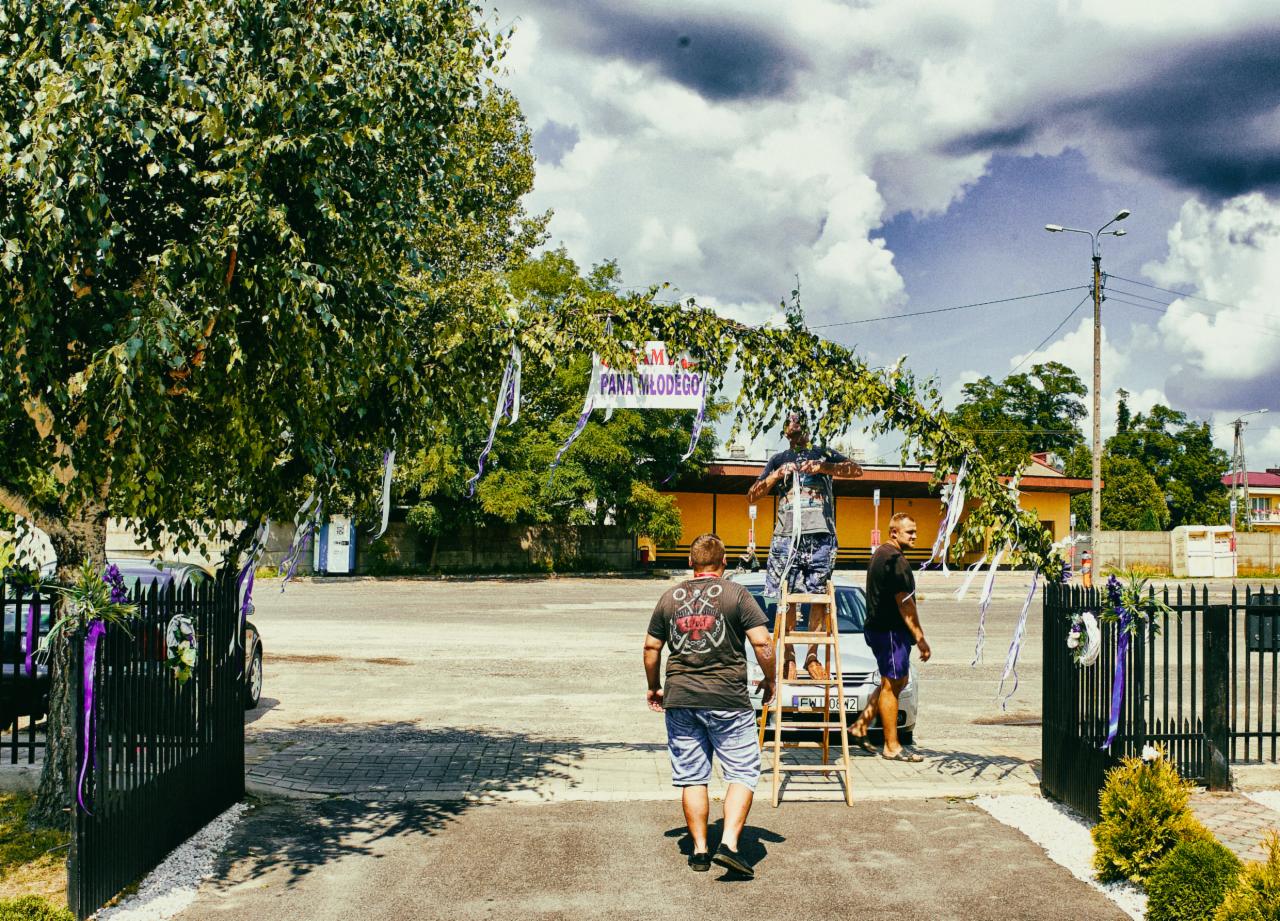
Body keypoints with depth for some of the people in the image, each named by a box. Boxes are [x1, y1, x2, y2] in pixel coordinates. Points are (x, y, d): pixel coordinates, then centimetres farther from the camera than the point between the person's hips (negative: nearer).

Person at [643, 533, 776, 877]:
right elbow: (762, 642, -8)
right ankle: (729, 844, -9)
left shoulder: (670, 597, 9)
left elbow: (651, 647, 12)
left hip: (679, 699, 4)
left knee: (691, 777, 11)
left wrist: (653, 687, 26)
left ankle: (699, 850, 13)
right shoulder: (736, 594, -3)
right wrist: (769, 680, 8)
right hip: (728, 700, -4)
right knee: (743, 772, 3)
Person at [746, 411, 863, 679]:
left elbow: (857, 469, -1)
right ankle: (788, 656, 3)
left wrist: (823, 468, -14)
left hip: (821, 536, -1)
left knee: (819, 597, -3)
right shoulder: (778, 460, 19)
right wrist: (775, 476, -3)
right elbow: (751, 496, 13)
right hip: (787, 536, 1)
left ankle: (812, 656, 4)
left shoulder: (823, 454, 16)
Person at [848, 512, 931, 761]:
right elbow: (905, 603, -19)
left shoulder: (880, 555, 16)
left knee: (897, 681, 18)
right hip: (890, 631, -10)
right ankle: (892, 747, 3)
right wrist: (920, 638, -17)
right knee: (891, 685, -3)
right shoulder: (895, 560, -17)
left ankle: (860, 726, 18)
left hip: (877, 627, 10)